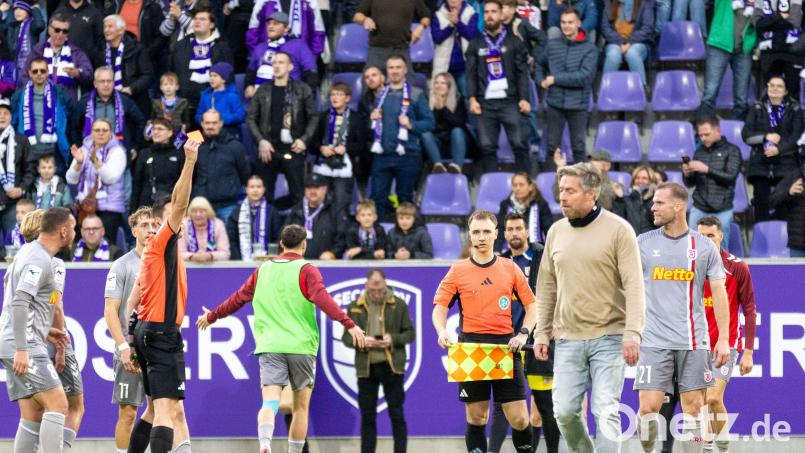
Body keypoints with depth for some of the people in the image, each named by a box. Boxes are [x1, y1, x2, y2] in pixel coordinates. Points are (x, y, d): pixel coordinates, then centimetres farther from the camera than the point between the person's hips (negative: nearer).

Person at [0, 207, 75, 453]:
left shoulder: (28, 252, 18)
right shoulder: (40, 261, -13)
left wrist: (43, 330, 28)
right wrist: (21, 348, -25)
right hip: (25, 347, -10)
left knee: (33, 417, 6)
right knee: (57, 404, -15)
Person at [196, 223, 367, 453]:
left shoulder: (263, 270, 11)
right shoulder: (306, 270, -1)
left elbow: (238, 298, 20)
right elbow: (322, 299, -17)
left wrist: (212, 316, 36)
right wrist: (349, 324, -23)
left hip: (269, 346, 2)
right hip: (301, 346, -2)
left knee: (270, 402, -9)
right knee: (301, 407, 11)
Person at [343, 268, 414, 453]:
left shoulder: (399, 305, 2)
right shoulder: (355, 307, 6)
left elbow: (410, 333, 5)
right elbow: (346, 337, 7)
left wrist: (393, 339, -14)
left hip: (392, 366, -2)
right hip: (366, 367, 2)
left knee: (396, 414, 0)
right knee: (367, 416, 5)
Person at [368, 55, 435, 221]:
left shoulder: (416, 95, 3)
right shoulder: (379, 95, 15)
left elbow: (430, 122, 0)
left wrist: (411, 124, -16)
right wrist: (371, 119, 1)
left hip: (407, 155, -3)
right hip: (382, 155, 3)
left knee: (405, 198, 6)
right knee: (377, 197, -1)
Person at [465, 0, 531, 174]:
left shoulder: (514, 42, 7)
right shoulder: (476, 43, 12)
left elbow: (522, 73, 3)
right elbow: (471, 74, 7)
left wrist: (524, 99, -8)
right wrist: (472, 99, -6)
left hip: (510, 102, -2)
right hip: (485, 103, 2)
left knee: (519, 144, -6)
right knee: (487, 147, 0)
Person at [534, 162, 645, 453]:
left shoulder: (618, 230, -6)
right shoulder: (556, 232, 10)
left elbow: (634, 285, -10)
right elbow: (546, 288, 16)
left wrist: (632, 333, -18)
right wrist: (542, 333, 12)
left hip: (608, 337, -4)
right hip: (568, 339, 4)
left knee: (605, 412, -9)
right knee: (565, 411, -1)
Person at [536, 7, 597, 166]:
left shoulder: (589, 49, -5)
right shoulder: (553, 45, 6)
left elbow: (585, 76, -16)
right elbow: (540, 64, 25)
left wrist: (556, 79, -15)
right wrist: (541, 80, 4)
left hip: (578, 105, -3)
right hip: (555, 103, 3)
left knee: (578, 147, 6)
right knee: (552, 145, 7)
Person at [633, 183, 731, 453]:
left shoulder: (704, 247, 4)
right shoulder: (643, 243, 4)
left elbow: (719, 293, 5)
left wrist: (724, 339, -2)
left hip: (693, 341, 1)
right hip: (654, 341, -1)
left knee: (693, 406, 1)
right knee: (648, 407, -8)